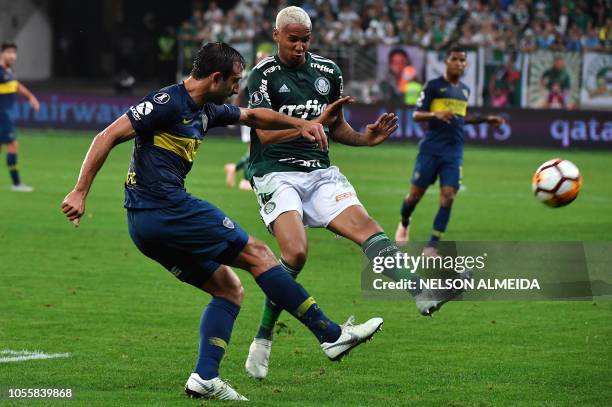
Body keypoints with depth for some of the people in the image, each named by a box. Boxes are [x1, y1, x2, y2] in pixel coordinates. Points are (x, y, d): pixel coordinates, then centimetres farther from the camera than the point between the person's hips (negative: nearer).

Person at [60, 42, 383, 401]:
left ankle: (205, 378, 0)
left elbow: (253, 116, 33)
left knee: (229, 290, 11)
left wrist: (300, 123, 21)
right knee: (257, 254, -1)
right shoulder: (168, 103, -12)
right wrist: (80, 192, -19)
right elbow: (108, 137, -15)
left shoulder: (206, 111, 16)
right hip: (168, 208, -10)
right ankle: (332, 334, 3)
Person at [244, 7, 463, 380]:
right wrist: (315, 123, -27)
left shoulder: (327, 70, 11)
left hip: (320, 171, 5)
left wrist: (365, 138, 3)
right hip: (276, 174, -5)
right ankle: (263, 339, -10)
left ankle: (422, 294, -33)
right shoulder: (264, 74, -5)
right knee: (296, 252, -24)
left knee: (365, 226, -18)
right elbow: (266, 133, -15)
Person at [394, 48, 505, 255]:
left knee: (448, 196, -10)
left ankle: (432, 245, -7)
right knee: (416, 193, 2)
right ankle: (404, 224, 34)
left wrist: (486, 119, 20)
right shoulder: (434, 85, -4)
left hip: (454, 152, 4)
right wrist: (436, 114, -24)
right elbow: (416, 115, -5)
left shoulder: (465, 90, 14)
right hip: (431, 149, -4)